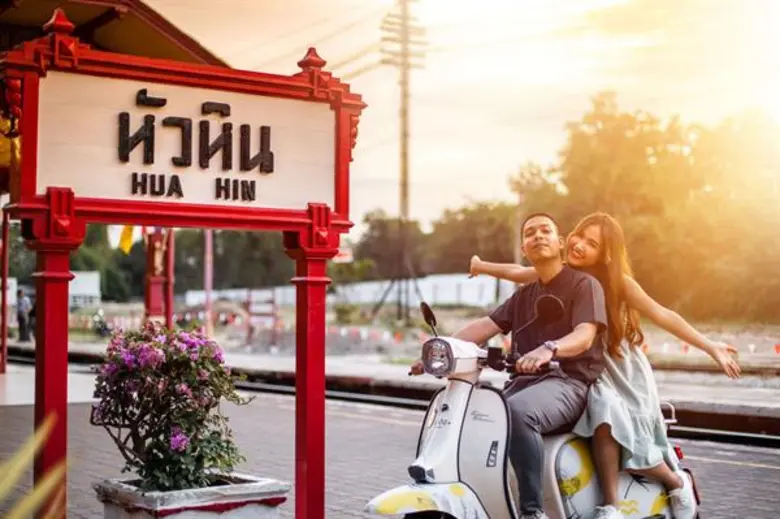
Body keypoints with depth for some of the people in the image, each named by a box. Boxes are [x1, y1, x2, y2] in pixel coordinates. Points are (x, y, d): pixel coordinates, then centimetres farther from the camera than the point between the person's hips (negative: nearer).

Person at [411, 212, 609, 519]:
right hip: (525, 381, 7)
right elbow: (484, 326, 11)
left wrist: (548, 349, -37)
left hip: (568, 381, -7)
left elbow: (584, 335, -15)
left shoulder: (584, 284, 3)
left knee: (518, 411, -38)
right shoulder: (523, 295, 23)